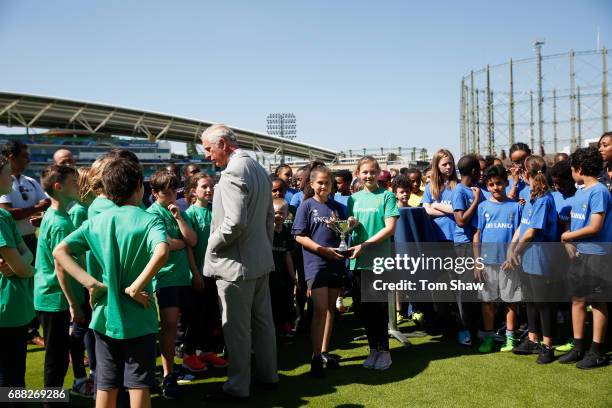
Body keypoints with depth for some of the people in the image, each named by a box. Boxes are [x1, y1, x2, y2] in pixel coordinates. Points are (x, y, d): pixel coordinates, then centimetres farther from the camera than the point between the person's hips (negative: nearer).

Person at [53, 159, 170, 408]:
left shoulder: (96, 222, 3)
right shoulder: (149, 221, -10)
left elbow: (60, 251, -5)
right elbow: (161, 252, -30)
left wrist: (91, 283, -11)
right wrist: (135, 288, -22)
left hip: (105, 314, 4)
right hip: (138, 317, -4)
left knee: (106, 387, 14)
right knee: (139, 386, 5)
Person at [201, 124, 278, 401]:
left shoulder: (232, 173, -20)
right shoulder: (258, 168, 10)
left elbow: (234, 222, -28)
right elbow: (269, 216, 16)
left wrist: (212, 244, -13)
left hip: (236, 264, -9)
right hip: (261, 260, 9)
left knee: (236, 327, 2)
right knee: (262, 320, 18)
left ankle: (237, 387, 14)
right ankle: (267, 375, 31)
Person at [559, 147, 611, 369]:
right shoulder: (580, 193, 11)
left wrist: (568, 236, -9)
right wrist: (568, 239, 0)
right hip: (580, 253, 8)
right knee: (577, 300, 11)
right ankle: (578, 348, 22)